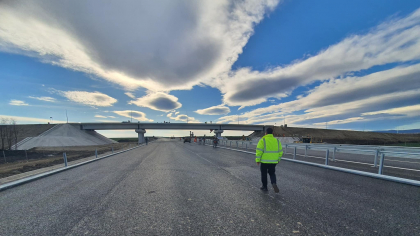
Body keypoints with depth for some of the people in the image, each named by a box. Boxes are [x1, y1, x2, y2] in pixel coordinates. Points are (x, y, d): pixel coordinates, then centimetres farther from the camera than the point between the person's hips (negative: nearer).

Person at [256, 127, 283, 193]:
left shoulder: (262, 140, -11)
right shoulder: (277, 141, 2)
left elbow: (259, 151, -16)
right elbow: (280, 152, 7)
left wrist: (257, 160, -7)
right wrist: (278, 160, 18)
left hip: (264, 161, -3)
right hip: (273, 161, 3)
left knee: (264, 174, 14)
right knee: (272, 173, 20)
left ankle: (264, 187, 23)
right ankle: (274, 183, -4)